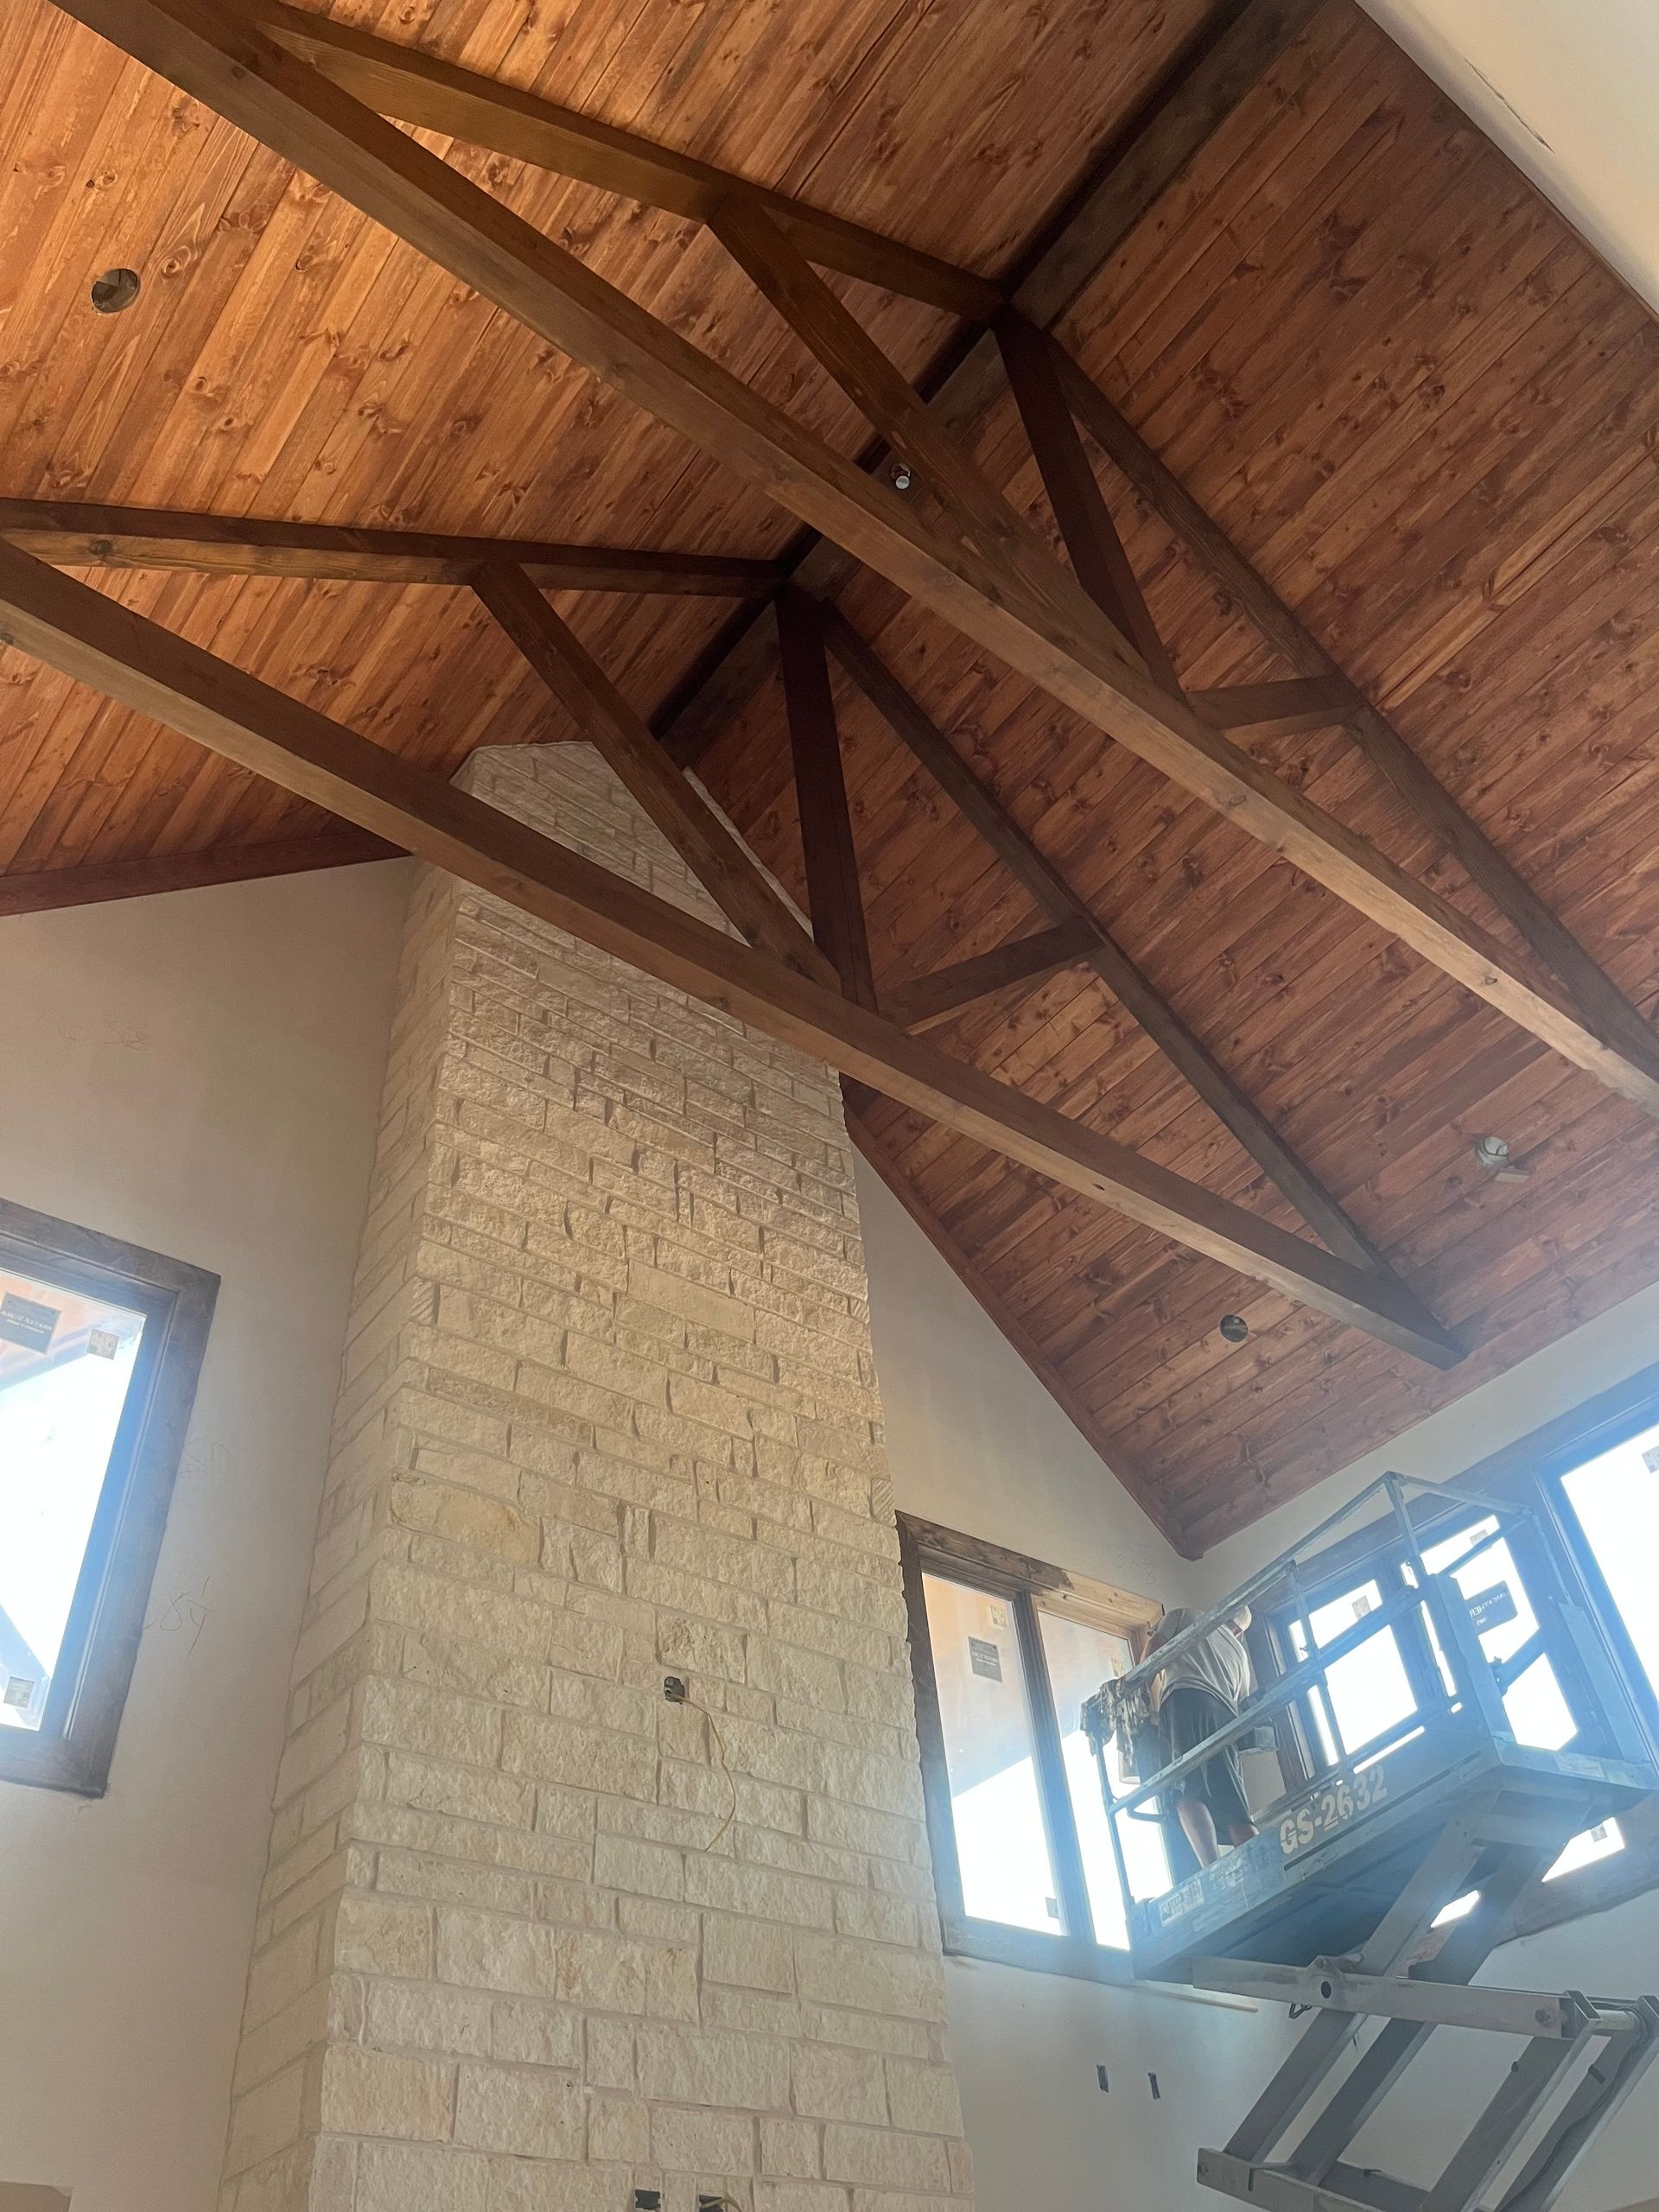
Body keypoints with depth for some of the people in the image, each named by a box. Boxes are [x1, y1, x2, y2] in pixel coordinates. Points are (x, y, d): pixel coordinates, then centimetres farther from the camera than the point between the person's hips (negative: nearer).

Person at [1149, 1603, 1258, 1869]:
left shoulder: (1184, 1616, 28)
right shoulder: (1239, 1652, 38)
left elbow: (1154, 1651, 15)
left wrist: (1154, 1703, 24)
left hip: (1184, 1700, -5)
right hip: (1225, 1713, 5)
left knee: (1187, 1792, -19)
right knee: (1233, 1808, 1)